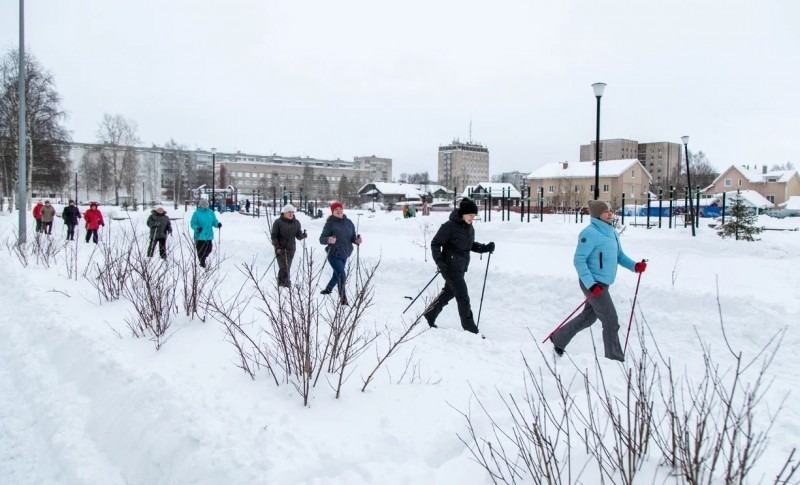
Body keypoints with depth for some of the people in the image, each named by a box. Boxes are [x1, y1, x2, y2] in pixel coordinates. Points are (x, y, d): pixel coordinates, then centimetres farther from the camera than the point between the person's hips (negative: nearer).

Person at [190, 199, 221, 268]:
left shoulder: (211, 213, 8)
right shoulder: (197, 213, -5)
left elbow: (214, 222, 12)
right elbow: (192, 224, -6)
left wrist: (218, 224, -9)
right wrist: (197, 228, -25)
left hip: (209, 236, 4)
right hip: (200, 236, -4)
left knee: (208, 250, 5)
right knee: (201, 251, 0)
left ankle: (202, 259, 31)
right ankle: (202, 263, 16)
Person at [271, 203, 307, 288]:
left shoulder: (296, 223, 7)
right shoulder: (278, 222, -5)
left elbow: (298, 236, 8)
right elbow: (274, 236, -3)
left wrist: (303, 235, -15)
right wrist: (277, 247, -12)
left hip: (291, 249, 4)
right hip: (280, 249, -4)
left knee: (287, 267, 7)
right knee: (284, 267, -13)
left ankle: (281, 283, 18)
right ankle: (286, 283, -12)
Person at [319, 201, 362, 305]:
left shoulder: (348, 222, 7)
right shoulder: (330, 223, -7)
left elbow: (352, 237, 14)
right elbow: (321, 239, -9)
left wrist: (357, 240, -8)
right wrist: (328, 239, -30)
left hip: (345, 254, 6)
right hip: (334, 254, -6)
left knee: (337, 274, 22)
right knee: (341, 275, -17)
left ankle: (328, 289, 47)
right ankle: (343, 298, -8)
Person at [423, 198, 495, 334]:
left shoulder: (469, 227, 7)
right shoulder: (450, 226, -17)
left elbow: (470, 245, 19)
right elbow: (435, 243, -13)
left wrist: (485, 248, 3)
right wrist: (439, 260, -24)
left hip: (461, 267, 9)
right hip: (450, 267, -9)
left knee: (448, 293, 19)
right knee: (463, 297, -5)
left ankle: (428, 317, 33)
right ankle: (470, 328, 5)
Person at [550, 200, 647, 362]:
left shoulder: (612, 232, 11)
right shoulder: (590, 233, -17)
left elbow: (619, 255, 19)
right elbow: (579, 260, -19)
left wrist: (634, 266, -1)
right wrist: (591, 285, -25)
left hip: (602, 284, 9)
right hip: (593, 284, -9)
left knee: (588, 317, 20)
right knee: (611, 321, -5)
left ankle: (559, 338, 35)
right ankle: (615, 358, 8)